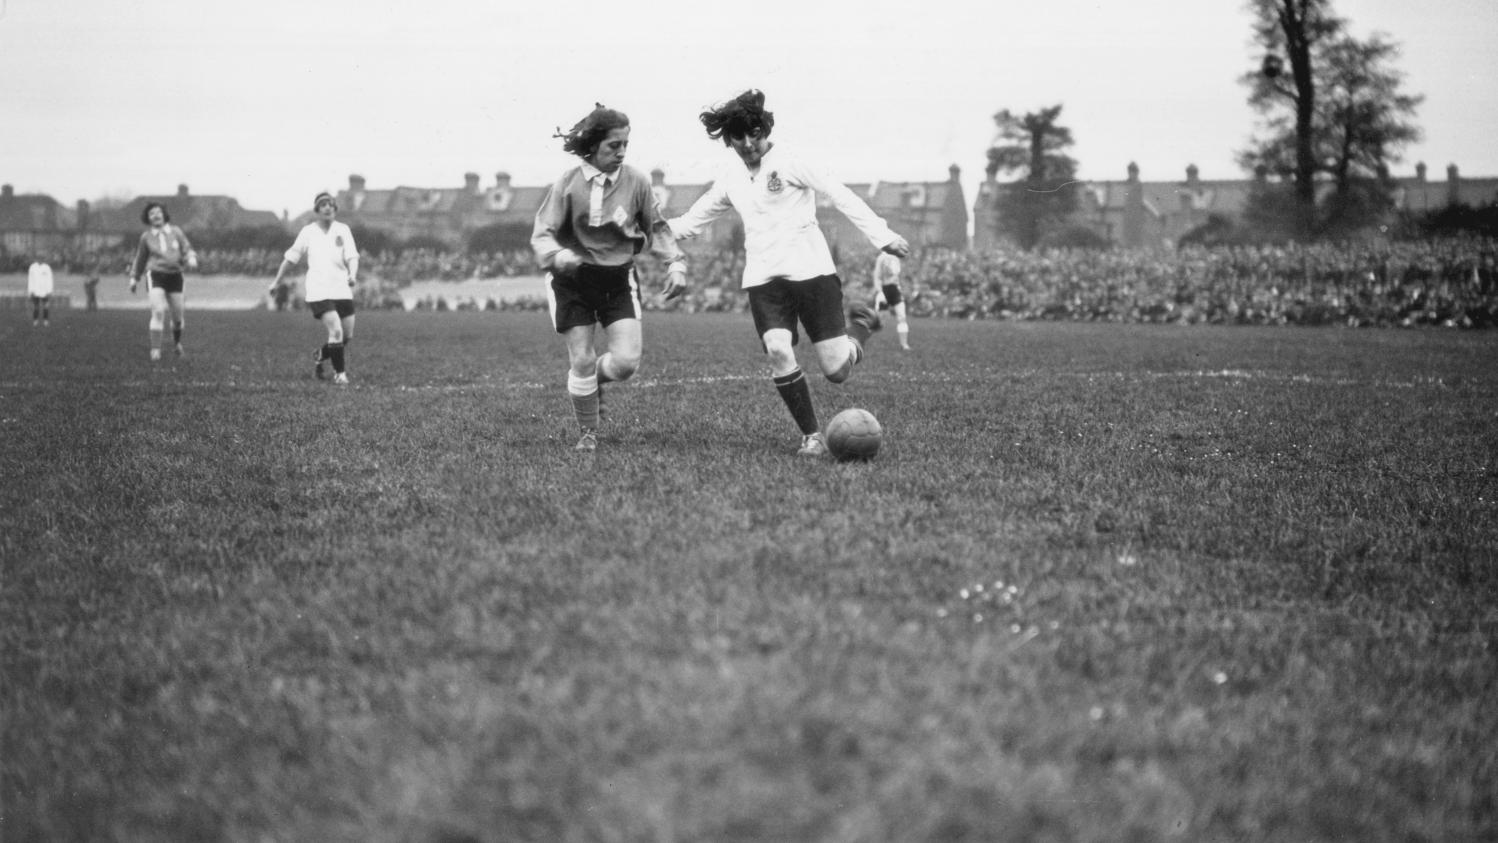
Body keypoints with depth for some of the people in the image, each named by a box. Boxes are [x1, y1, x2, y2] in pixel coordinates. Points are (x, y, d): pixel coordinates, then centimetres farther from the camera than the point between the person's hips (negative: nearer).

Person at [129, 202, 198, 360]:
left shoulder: (175, 231, 2)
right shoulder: (146, 236, 2)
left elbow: (187, 250, 2)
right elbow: (141, 257, 15)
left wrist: (191, 259, -21)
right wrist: (134, 278, 19)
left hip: (174, 276, 2)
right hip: (155, 275, -2)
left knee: (177, 313, 8)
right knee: (158, 311, -20)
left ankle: (177, 340, 40)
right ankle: (155, 349, -14)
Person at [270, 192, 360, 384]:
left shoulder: (343, 230, 6)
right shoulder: (308, 232, 4)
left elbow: (352, 257, -3)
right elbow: (291, 258, 13)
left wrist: (352, 275, -23)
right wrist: (277, 281, 16)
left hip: (342, 290, 3)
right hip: (318, 291, -3)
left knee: (347, 336, 8)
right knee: (336, 331, -19)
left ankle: (320, 356, 35)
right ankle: (340, 374, -7)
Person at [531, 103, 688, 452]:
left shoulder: (636, 182, -4)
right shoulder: (569, 184, -10)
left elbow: (657, 228, 9)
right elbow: (542, 234, -9)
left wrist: (676, 263, -4)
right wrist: (558, 256, -31)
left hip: (619, 280, 2)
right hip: (573, 280, -2)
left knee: (627, 361, -9)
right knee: (582, 360, -2)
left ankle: (594, 378, 26)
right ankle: (587, 433, 18)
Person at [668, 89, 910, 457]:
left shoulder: (788, 162, -1)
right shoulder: (730, 182, 15)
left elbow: (840, 196, -4)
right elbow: (691, 222, 26)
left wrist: (882, 235, -11)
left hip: (809, 268, -4)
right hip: (763, 278, 4)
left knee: (836, 370, -7)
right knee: (778, 352, -20)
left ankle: (862, 323, 27)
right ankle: (812, 437, -4)